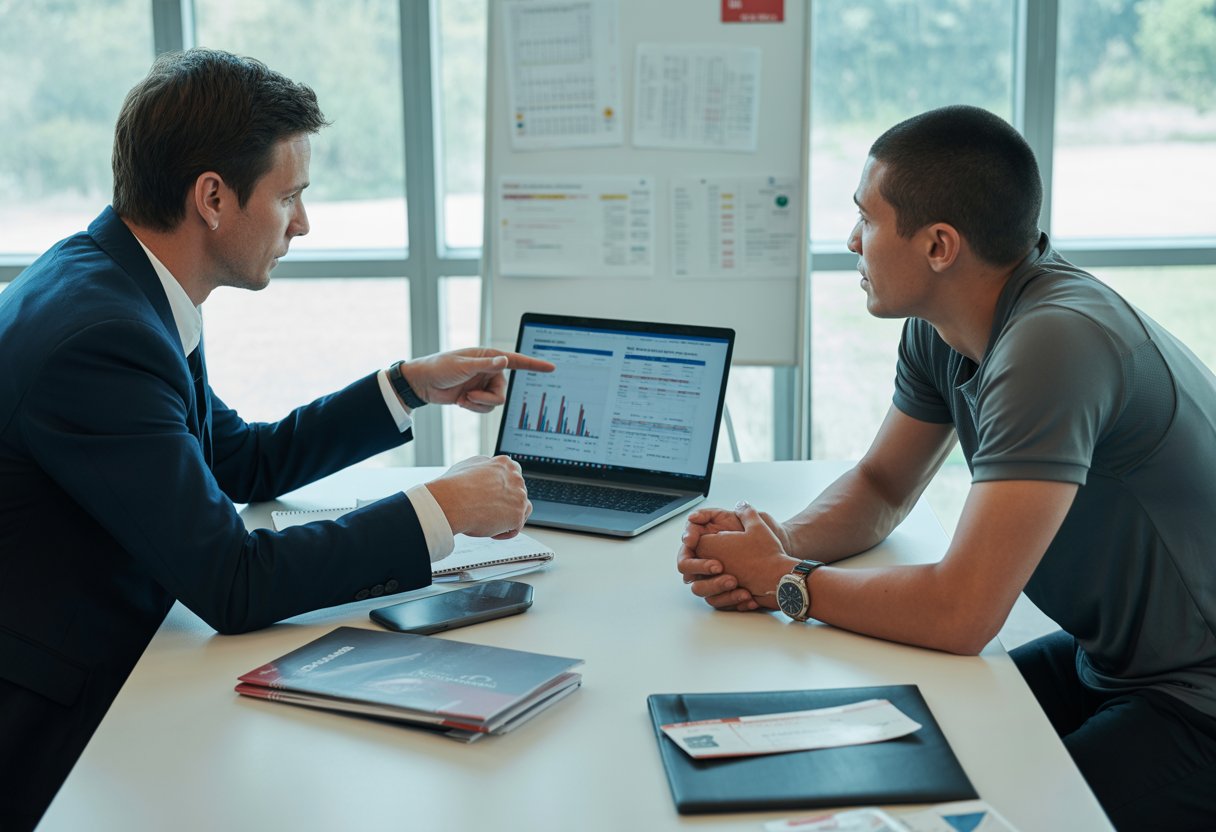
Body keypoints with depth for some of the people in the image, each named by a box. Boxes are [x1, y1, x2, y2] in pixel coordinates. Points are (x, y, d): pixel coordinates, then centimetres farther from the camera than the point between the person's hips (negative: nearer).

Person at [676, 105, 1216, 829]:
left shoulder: (1055, 341, -29)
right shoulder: (939, 329, -1)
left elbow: (960, 614, -32)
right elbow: (882, 487, 12)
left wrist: (783, 582, -17)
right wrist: (779, 541, -9)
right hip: (1105, 657, 8)